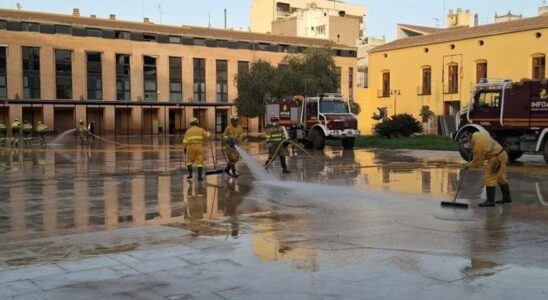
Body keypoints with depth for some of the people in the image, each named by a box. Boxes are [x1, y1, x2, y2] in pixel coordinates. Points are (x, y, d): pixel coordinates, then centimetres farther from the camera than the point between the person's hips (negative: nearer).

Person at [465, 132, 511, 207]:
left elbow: (477, 161, -13)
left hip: (496, 158, -10)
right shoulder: (476, 134, 0)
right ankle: (507, 198, 30)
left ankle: (490, 201, -4)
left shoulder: (477, 145, -25)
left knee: (489, 178, -7)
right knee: (501, 178, 19)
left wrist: (468, 165, 2)